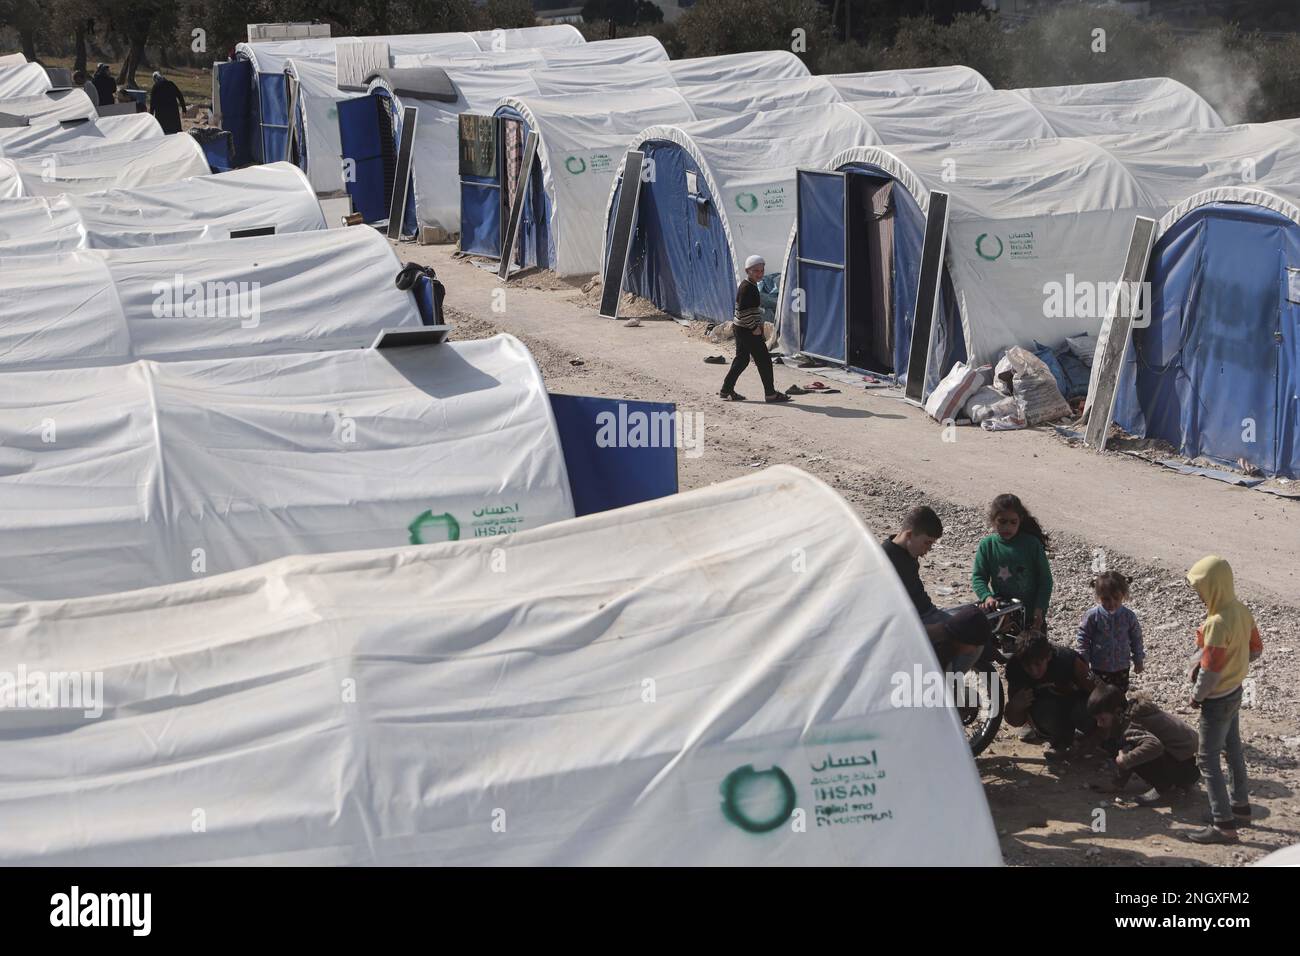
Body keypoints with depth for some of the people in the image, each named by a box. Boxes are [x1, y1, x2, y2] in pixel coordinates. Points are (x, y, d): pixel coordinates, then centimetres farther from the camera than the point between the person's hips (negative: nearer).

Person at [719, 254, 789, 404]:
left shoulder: (750, 286, 13)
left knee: (741, 360, 16)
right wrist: (754, 328, -20)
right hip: (748, 331, -11)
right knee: (764, 360, -4)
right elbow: (743, 311, -23)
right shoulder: (747, 288, -19)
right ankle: (770, 394, 2)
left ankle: (726, 391, 20)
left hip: (741, 329, 11)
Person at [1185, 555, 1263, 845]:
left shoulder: (1218, 623, -30)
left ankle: (1224, 825, 3)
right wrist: (1234, 665, 8)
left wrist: (1197, 695, -10)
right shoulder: (1242, 611, -3)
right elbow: (1255, 649, 10)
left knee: (1208, 759, 0)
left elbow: (1210, 670, -27)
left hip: (1218, 699, -9)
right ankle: (1240, 807, 37)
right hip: (1235, 690, 9)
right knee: (1233, 750, 23)